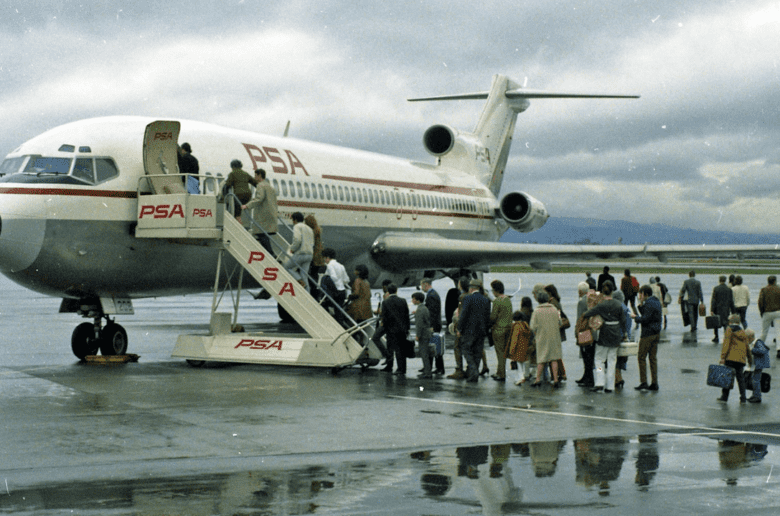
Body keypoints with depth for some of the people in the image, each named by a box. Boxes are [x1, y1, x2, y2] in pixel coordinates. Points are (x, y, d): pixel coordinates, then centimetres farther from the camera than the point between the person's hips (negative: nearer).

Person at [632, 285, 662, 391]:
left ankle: (643, 382, -3)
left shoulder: (649, 303, -16)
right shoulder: (656, 301, 14)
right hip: (656, 334, 9)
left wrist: (636, 317, -5)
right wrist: (641, 304, 6)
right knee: (653, 358, 11)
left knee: (641, 357, -2)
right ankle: (654, 383, 11)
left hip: (648, 334, -9)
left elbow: (646, 319, -20)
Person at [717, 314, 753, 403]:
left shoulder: (729, 330, 1)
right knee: (740, 377, 11)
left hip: (730, 358, -5)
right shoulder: (743, 332, 19)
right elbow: (747, 348, 23)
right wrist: (750, 360, 31)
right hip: (741, 359, 5)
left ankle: (724, 396, 0)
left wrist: (722, 357, -15)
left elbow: (726, 344, -11)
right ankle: (743, 398, 6)